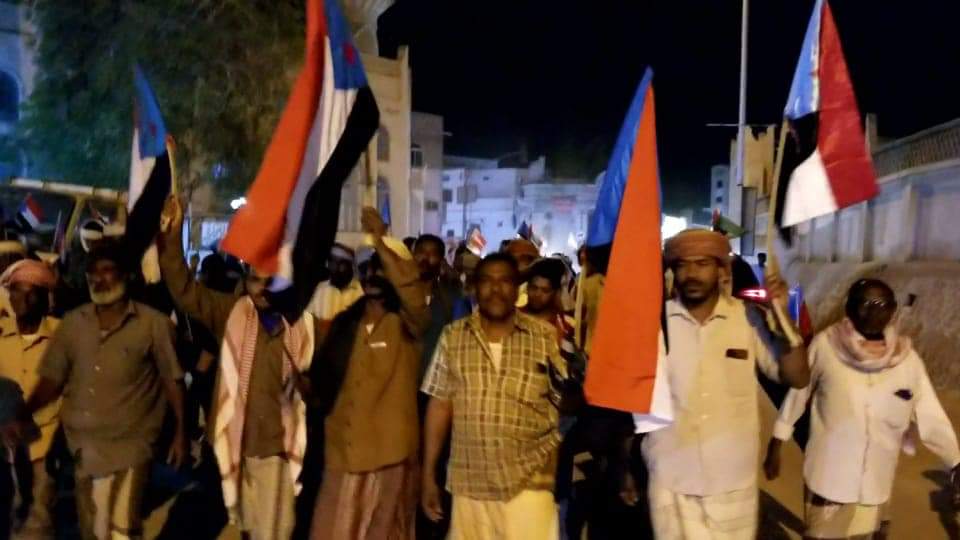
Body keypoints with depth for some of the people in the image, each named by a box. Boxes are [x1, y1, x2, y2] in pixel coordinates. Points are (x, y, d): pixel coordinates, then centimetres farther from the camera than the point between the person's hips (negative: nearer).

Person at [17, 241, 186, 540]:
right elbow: (52, 379, 7)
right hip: (82, 443, 5)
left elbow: (172, 380, -4)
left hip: (129, 444, -4)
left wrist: (180, 432, -6)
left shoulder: (153, 323, -7)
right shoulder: (72, 322, 4)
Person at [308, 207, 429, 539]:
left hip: (390, 453, -4)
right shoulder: (344, 323, 9)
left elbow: (414, 295, -28)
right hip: (342, 451, 4)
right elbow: (323, 374, 20)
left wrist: (380, 241, -31)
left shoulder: (407, 324, -6)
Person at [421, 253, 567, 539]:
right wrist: (429, 474, 5)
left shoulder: (546, 337, -2)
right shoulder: (453, 336, 3)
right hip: (469, 482, 2)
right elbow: (440, 405, 5)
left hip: (528, 482, -2)